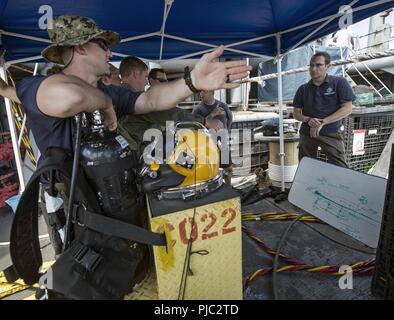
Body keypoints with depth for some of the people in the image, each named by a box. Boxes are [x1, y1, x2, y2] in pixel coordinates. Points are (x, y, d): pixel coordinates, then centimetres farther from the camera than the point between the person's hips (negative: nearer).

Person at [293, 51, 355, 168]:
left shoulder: (339, 82, -1)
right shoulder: (303, 89, 9)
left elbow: (347, 109, -7)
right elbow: (296, 113, 9)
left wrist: (322, 122, -16)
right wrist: (308, 120, -13)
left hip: (331, 133, -3)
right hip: (307, 134, 3)